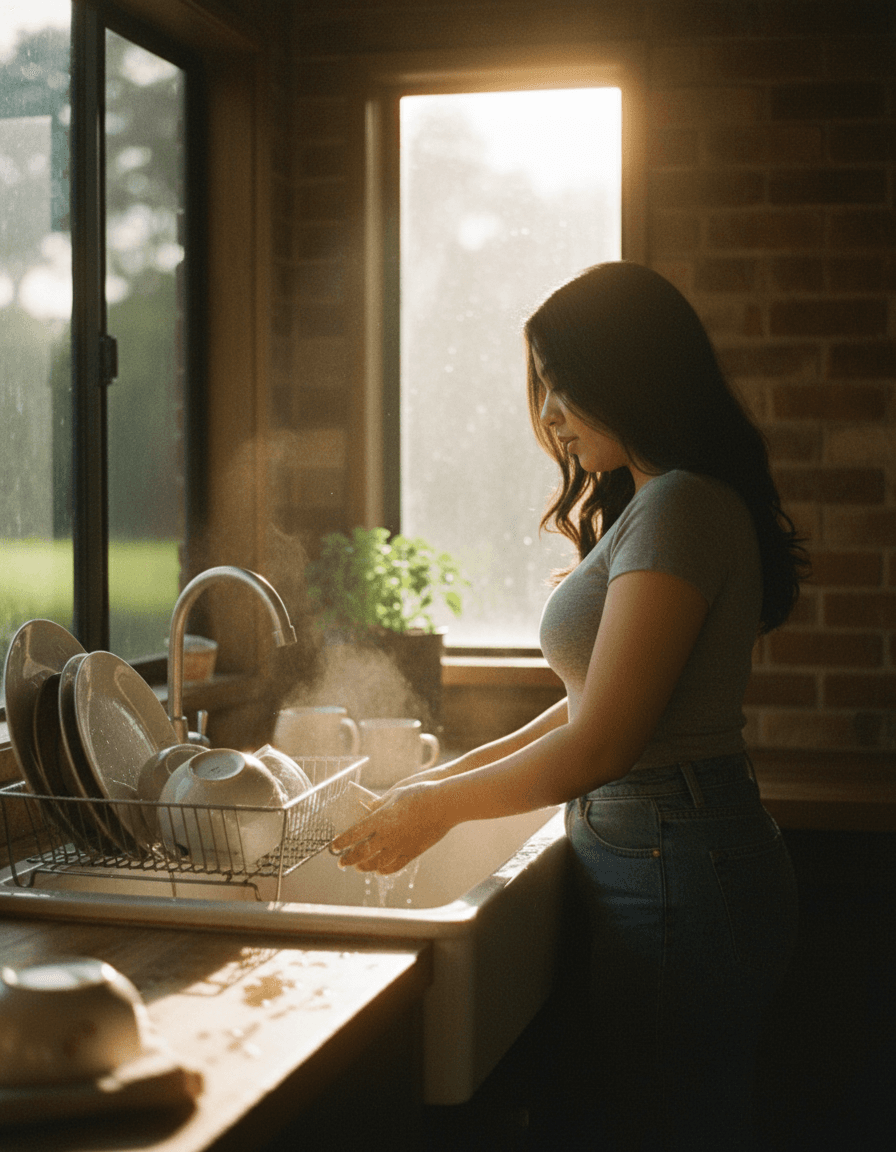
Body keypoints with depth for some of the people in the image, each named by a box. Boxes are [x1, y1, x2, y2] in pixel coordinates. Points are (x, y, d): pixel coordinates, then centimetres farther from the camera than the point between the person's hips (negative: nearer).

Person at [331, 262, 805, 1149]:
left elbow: (600, 744, -20)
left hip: (674, 874, -10)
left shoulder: (679, 508, -17)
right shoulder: (651, 504, 16)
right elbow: (599, 705, 18)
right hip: (669, 855, 10)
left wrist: (436, 807, -8)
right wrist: (455, 772, 11)